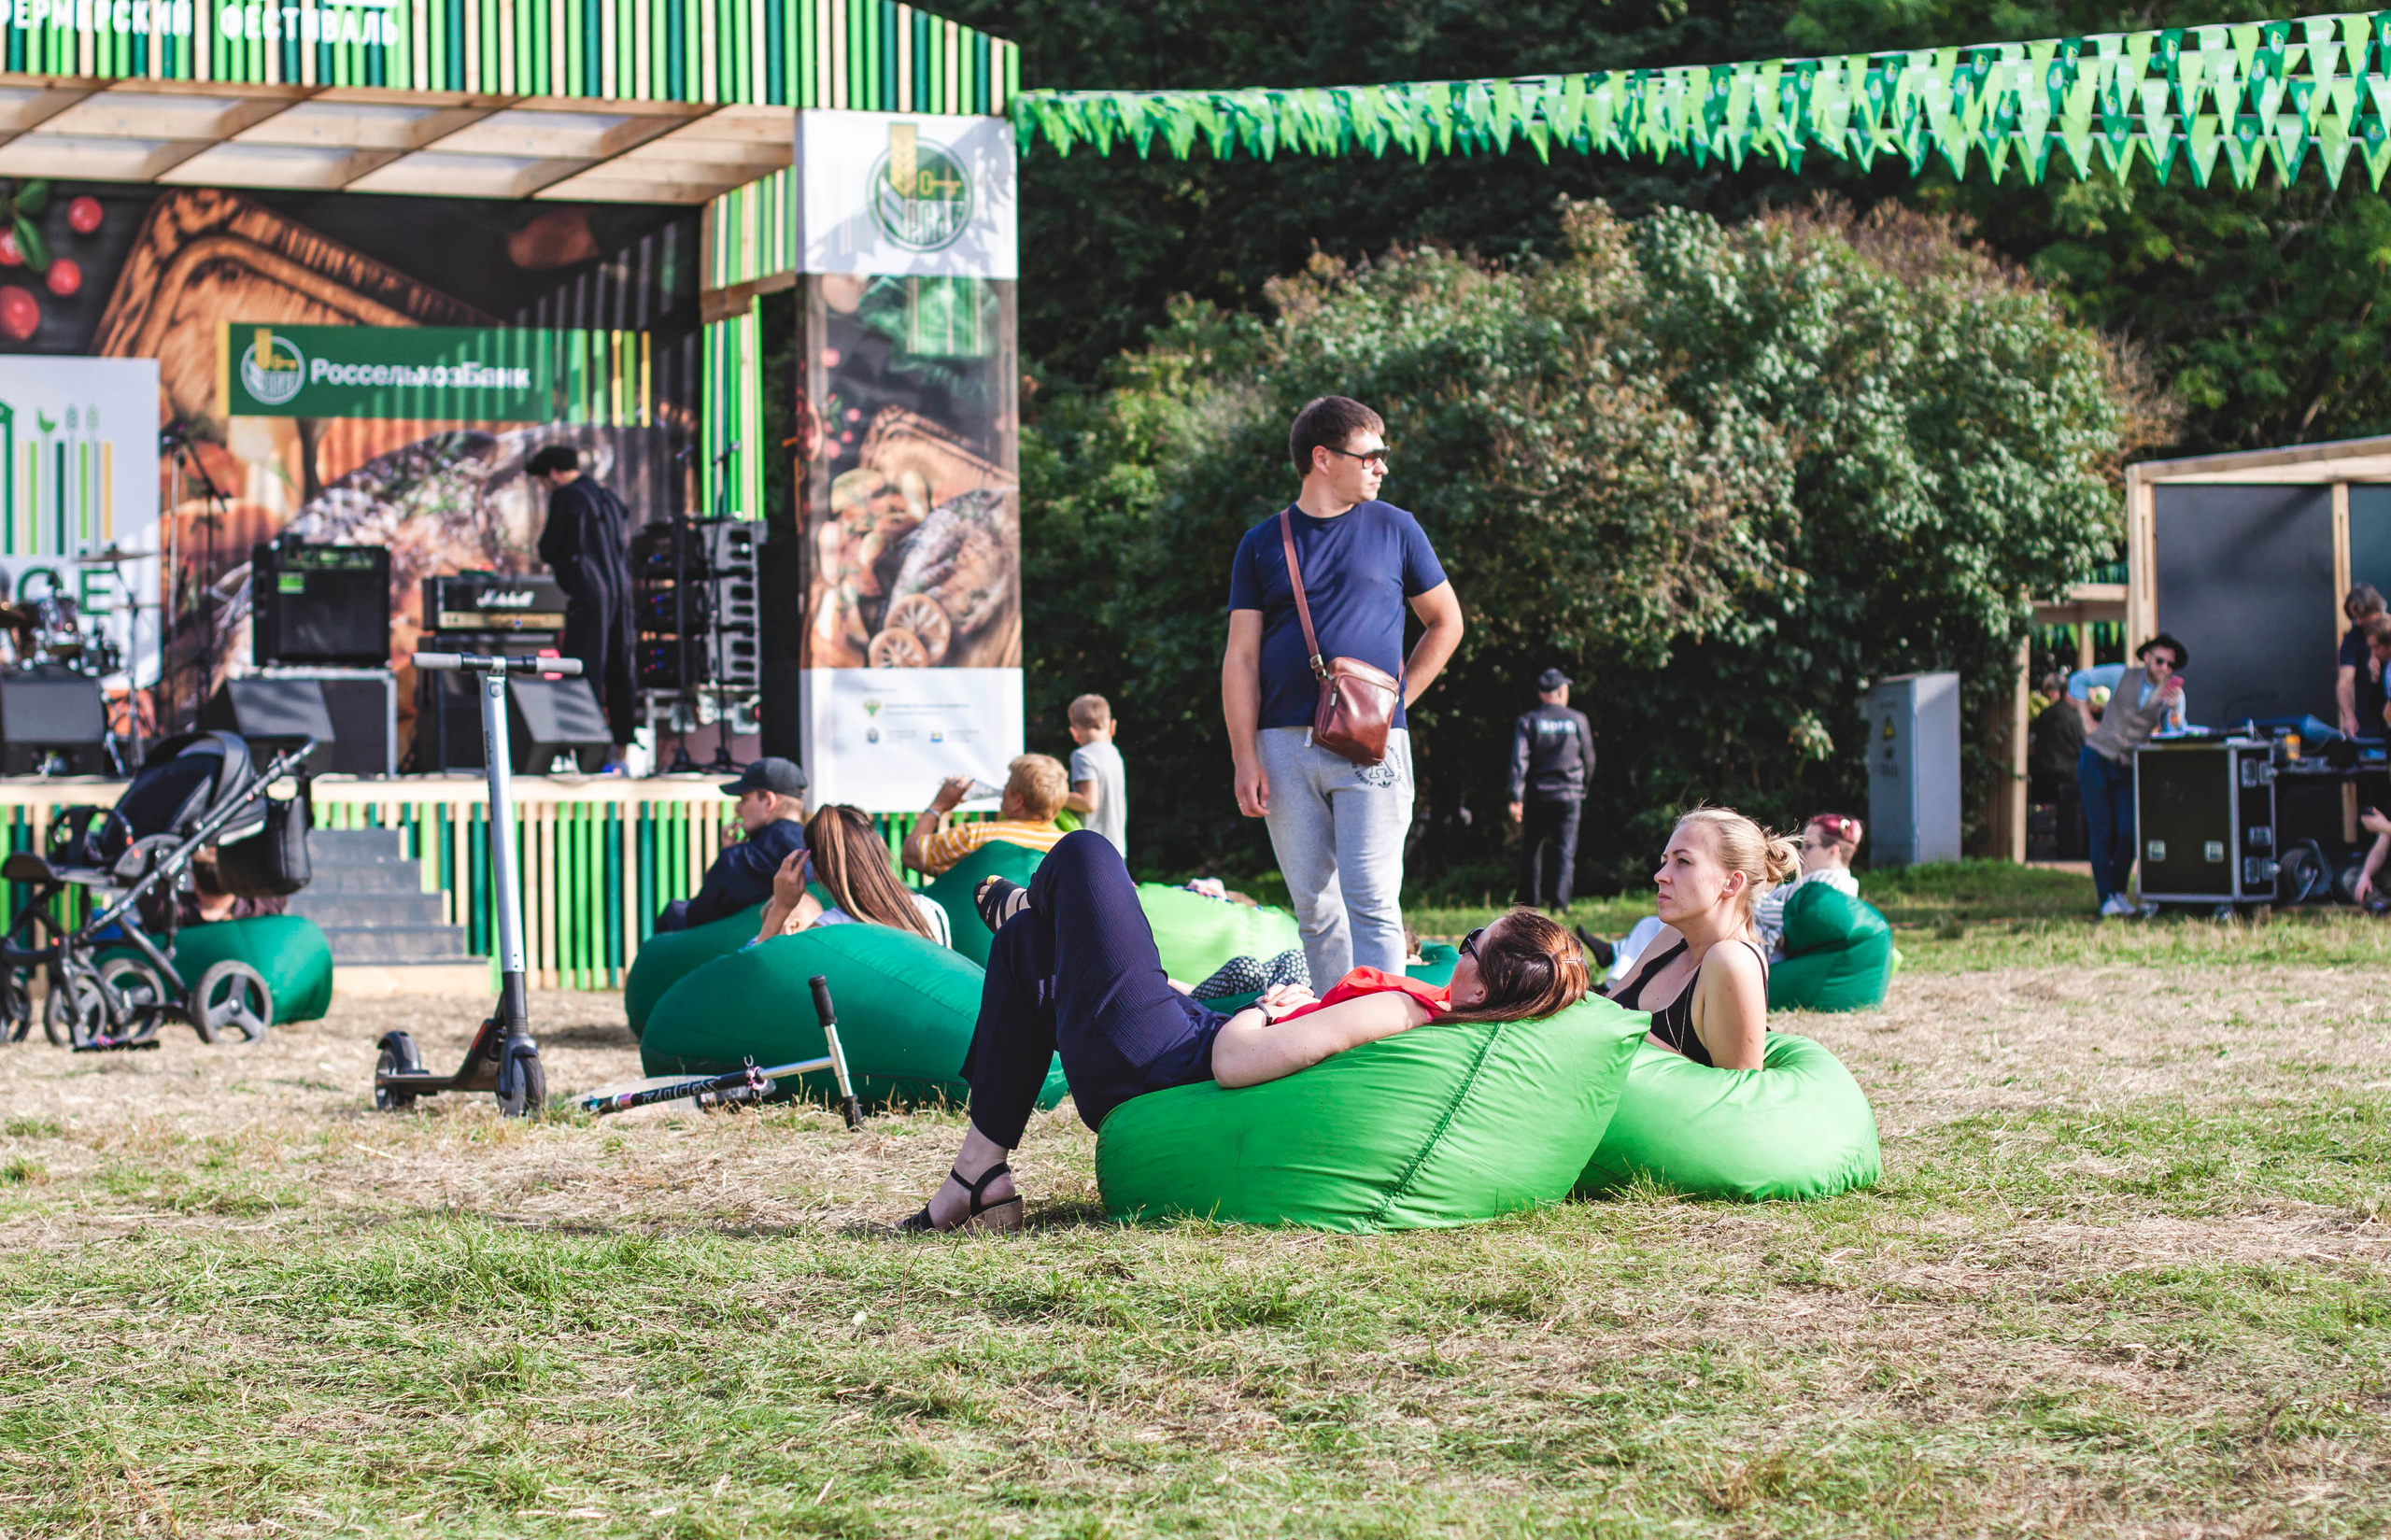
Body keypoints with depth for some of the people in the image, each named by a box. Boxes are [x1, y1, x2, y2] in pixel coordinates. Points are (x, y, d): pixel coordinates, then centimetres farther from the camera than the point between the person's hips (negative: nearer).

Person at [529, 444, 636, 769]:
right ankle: (621, 751, 13)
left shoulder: (565, 497, -6)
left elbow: (548, 550, -6)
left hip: (587, 596, -7)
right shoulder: (610, 498, 17)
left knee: (584, 673, -6)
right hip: (620, 592, 8)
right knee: (618, 672, 10)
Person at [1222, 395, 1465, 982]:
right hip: (1286, 746, 1)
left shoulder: (1394, 529, 10)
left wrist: (1397, 700, 6)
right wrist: (1246, 758, -4)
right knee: (1314, 907, 4)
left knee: (1372, 899, -11)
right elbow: (1241, 658, 6)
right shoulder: (1263, 544, 10)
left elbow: (1446, 623, 17)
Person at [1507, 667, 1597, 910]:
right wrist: (1583, 787, 26)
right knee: (1566, 851, 0)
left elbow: (1519, 760, -10)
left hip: (1537, 796, 0)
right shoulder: (1578, 721, 1)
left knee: (1531, 849, 12)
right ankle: (1560, 901, -14)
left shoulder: (1528, 722, -1)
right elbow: (1589, 760, 9)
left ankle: (1530, 902, 16)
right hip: (1569, 796, 0)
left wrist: (1516, 798, -12)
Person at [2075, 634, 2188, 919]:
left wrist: (2173, 709, -24)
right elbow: (2079, 680, 8)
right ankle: (2106, 899, -5)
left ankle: (2118, 893, 11)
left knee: (2129, 833, -6)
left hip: (2128, 768, 2)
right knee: (2102, 832, -6)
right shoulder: (2123, 677, -2)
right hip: (2096, 762, -2)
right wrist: (2087, 721, 2)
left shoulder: (2173, 693, 1)